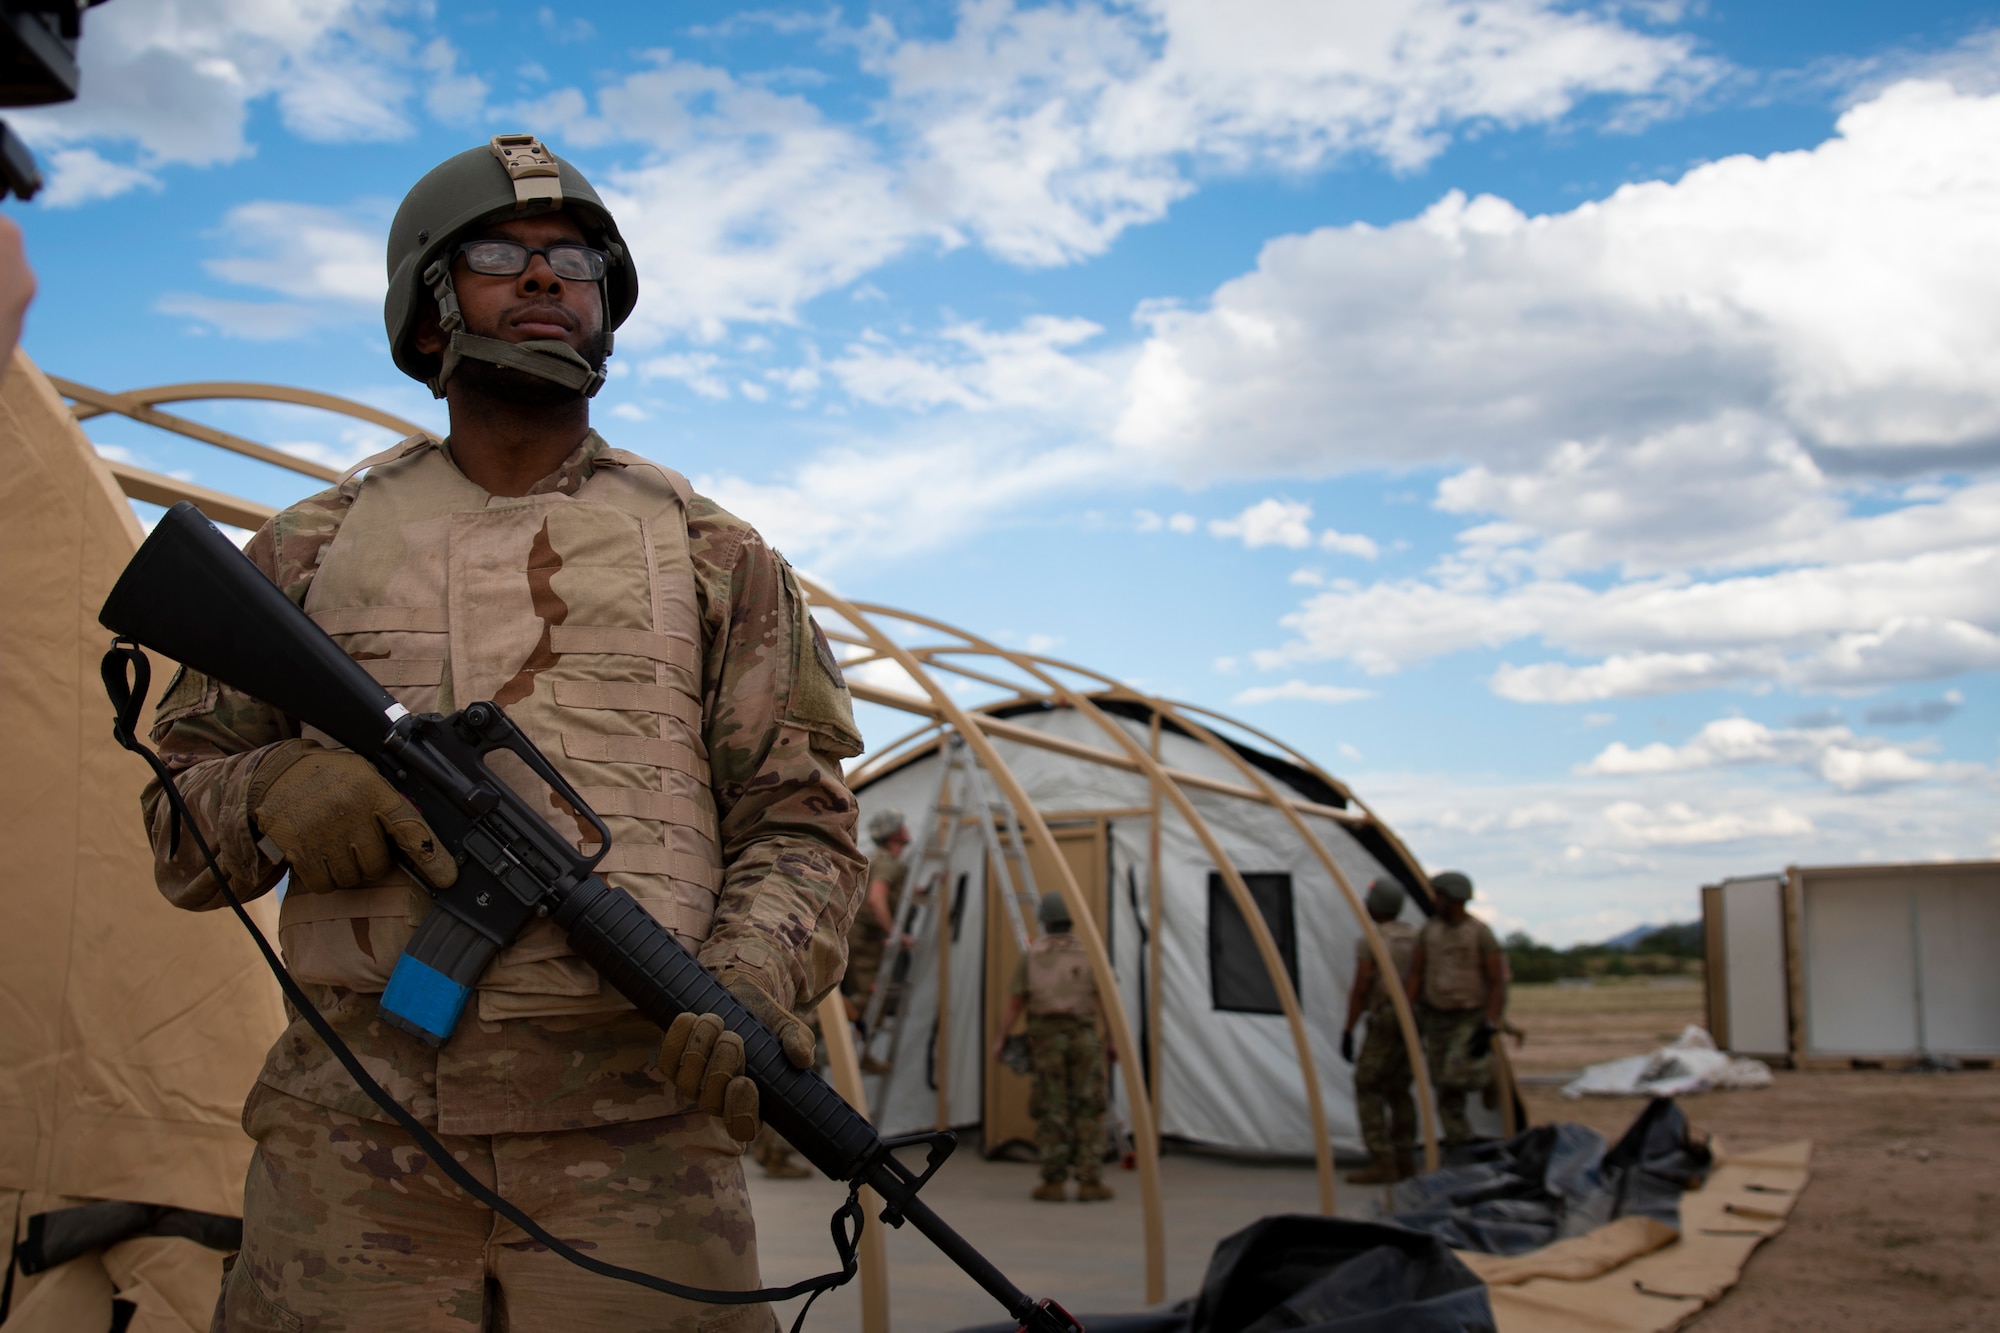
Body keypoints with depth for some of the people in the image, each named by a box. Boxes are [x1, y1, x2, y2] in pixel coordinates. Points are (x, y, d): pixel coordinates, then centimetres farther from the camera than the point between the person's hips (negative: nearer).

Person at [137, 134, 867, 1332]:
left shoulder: (712, 557, 11)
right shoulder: (315, 550, 14)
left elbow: (799, 826, 7)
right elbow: (180, 824, 16)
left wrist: (755, 977, -14)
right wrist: (276, 797, -7)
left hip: (637, 1129, -1)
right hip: (354, 1133, 1)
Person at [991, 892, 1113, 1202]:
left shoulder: (1031, 955, 4)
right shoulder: (1088, 952, 3)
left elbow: (1015, 1002, 5)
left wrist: (1001, 1039, 14)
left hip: (1046, 1038, 1)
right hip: (1084, 1036, 0)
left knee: (1052, 1113, 5)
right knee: (1088, 1112, 3)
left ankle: (1054, 1182, 5)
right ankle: (1090, 1182, 2)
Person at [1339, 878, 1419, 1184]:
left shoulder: (1368, 941, -11)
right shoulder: (1415, 937, 10)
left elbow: (1361, 989, -13)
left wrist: (1347, 1031, -7)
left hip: (1385, 1020, -8)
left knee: (1368, 1089, -2)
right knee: (1398, 1090, 14)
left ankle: (1382, 1163, -8)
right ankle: (1403, 1163, 15)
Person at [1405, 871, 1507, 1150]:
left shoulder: (1481, 933, -14)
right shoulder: (1429, 930, 0)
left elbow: (1498, 983, -13)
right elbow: (1415, 975, 6)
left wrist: (1489, 1028, -20)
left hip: (1471, 1018, -5)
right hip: (1436, 1017, 5)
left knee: (1455, 1076, -21)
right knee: (1444, 1087, 3)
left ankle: (1486, 1074, 12)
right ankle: (1458, 1143, 14)